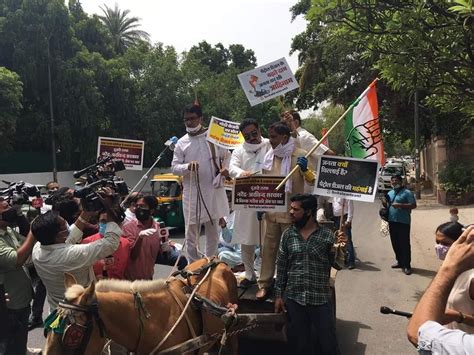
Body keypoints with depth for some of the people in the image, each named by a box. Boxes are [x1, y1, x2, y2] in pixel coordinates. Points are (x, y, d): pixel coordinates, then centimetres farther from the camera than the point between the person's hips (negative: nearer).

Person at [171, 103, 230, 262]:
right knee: (191, 233, 3)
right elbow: (174, 167, 0)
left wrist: (225, 168, -10)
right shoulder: (181, 143, 2)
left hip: (213, 191, 1)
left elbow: (227, 156, 11)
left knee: (213, 231, 13)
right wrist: (187, 166, -20)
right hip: (192, 193, -1)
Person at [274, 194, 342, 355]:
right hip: (293, 298, 2)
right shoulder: (288, 235, 0)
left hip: (321, 299, -2)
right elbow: (281, 267, 5)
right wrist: (278, 295, 4)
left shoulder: (327, 235, -6)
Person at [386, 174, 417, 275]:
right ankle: (400, 262, 26)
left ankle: (406, 265, 0)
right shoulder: (389, 193, 17)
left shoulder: (407, 193, -4)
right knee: (395, 243, 12)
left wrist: (400, 205, -21)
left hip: (403, 222, -7)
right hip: (392, 221, 7)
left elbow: (413, 205, -12)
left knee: (404, 244, -5)